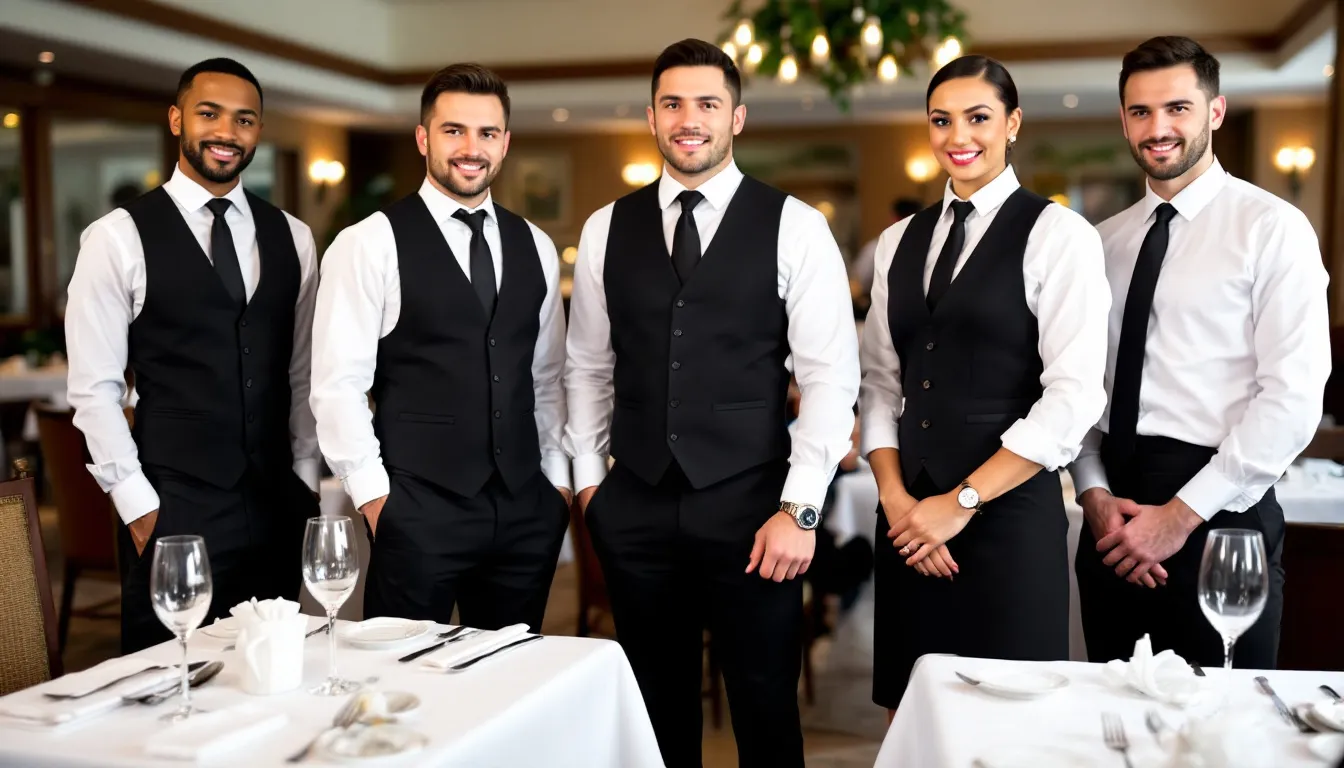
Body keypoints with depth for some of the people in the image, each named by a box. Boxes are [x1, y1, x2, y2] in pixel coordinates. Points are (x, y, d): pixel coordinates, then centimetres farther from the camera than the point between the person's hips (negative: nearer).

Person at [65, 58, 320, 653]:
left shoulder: (291, 238, 8)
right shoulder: (118, 237, -4)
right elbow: (93, 388, -5)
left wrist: (305, 481, 7)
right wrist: (137, 506, -7)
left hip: (278, 506, 4)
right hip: (172, 511, -3)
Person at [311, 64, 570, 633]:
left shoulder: (535, 247, 10)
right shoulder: (369, 244, -5)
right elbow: (337, 385, -7)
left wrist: (557, 479, 10)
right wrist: (374, 497, -9)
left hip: (526, 512, 5)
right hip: (417, 514, -4)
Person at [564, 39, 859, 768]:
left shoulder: (795, 227, -4)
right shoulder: (606, 228, 6)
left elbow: (831, 375, -7)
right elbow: (587, 367, 12)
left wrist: (799, 508, -11)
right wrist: (588, 477, 9)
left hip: (750, 507, -2)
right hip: (635, 507, 3)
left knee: (765, 707, 9)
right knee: (657, 704, 15)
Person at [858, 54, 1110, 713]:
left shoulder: (1058, 234, -4)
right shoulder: (899, 241, 12)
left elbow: (1074, 397, -12)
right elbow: (880, 383, 9)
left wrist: (961, 501, -13)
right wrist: (895, 496, -5)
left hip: (1009, 512, -4)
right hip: (907, 515, 5)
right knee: (907, 711, 11)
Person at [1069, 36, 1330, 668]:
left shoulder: (1271, 229, -5)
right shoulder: (1106, 242, 11)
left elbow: (1293, 397, -12)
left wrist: (1181, 514, -15)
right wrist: (1094, 493, -6)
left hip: (1220, 515, -4)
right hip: (1113, 520, 5)